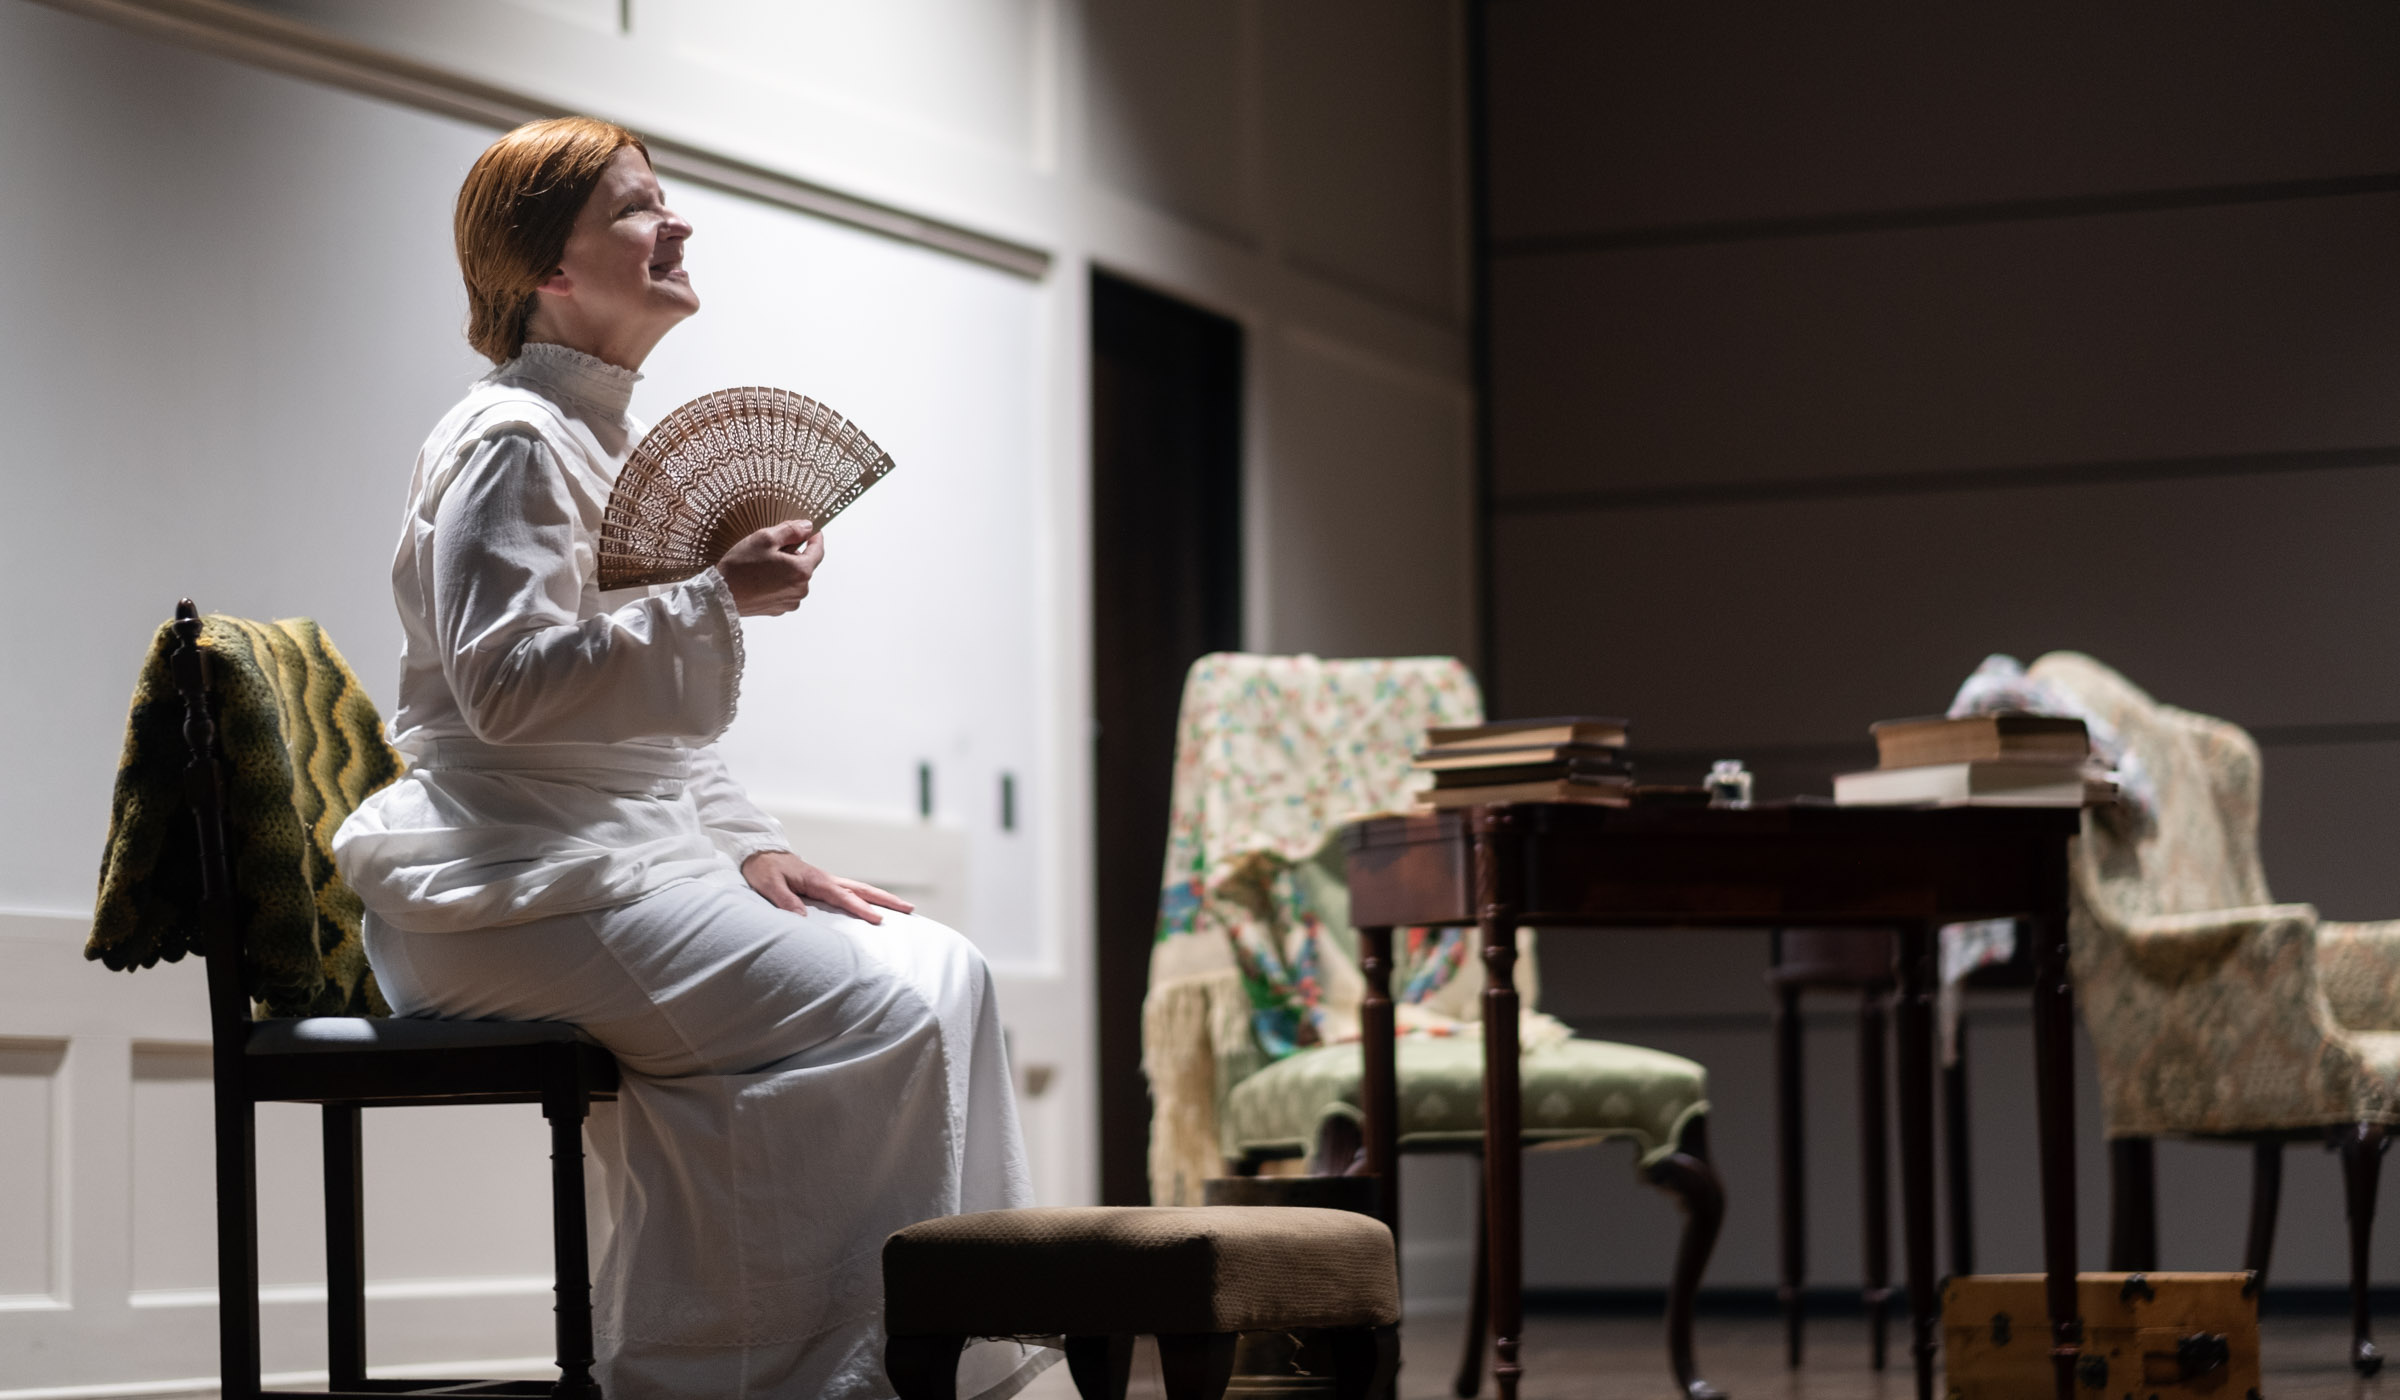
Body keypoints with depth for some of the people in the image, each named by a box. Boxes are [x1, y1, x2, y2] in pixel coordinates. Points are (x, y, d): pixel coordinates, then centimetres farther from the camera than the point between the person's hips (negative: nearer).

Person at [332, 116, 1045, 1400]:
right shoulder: (512, 440, -9)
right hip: (522, 887, -10)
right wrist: (717, 599, -21)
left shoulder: (608, 441, 22)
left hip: (630, 852, 10)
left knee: (942, 970, -2)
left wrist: (749, 853, 10)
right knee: (879, 1014, -21)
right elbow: (504, 682, -21)